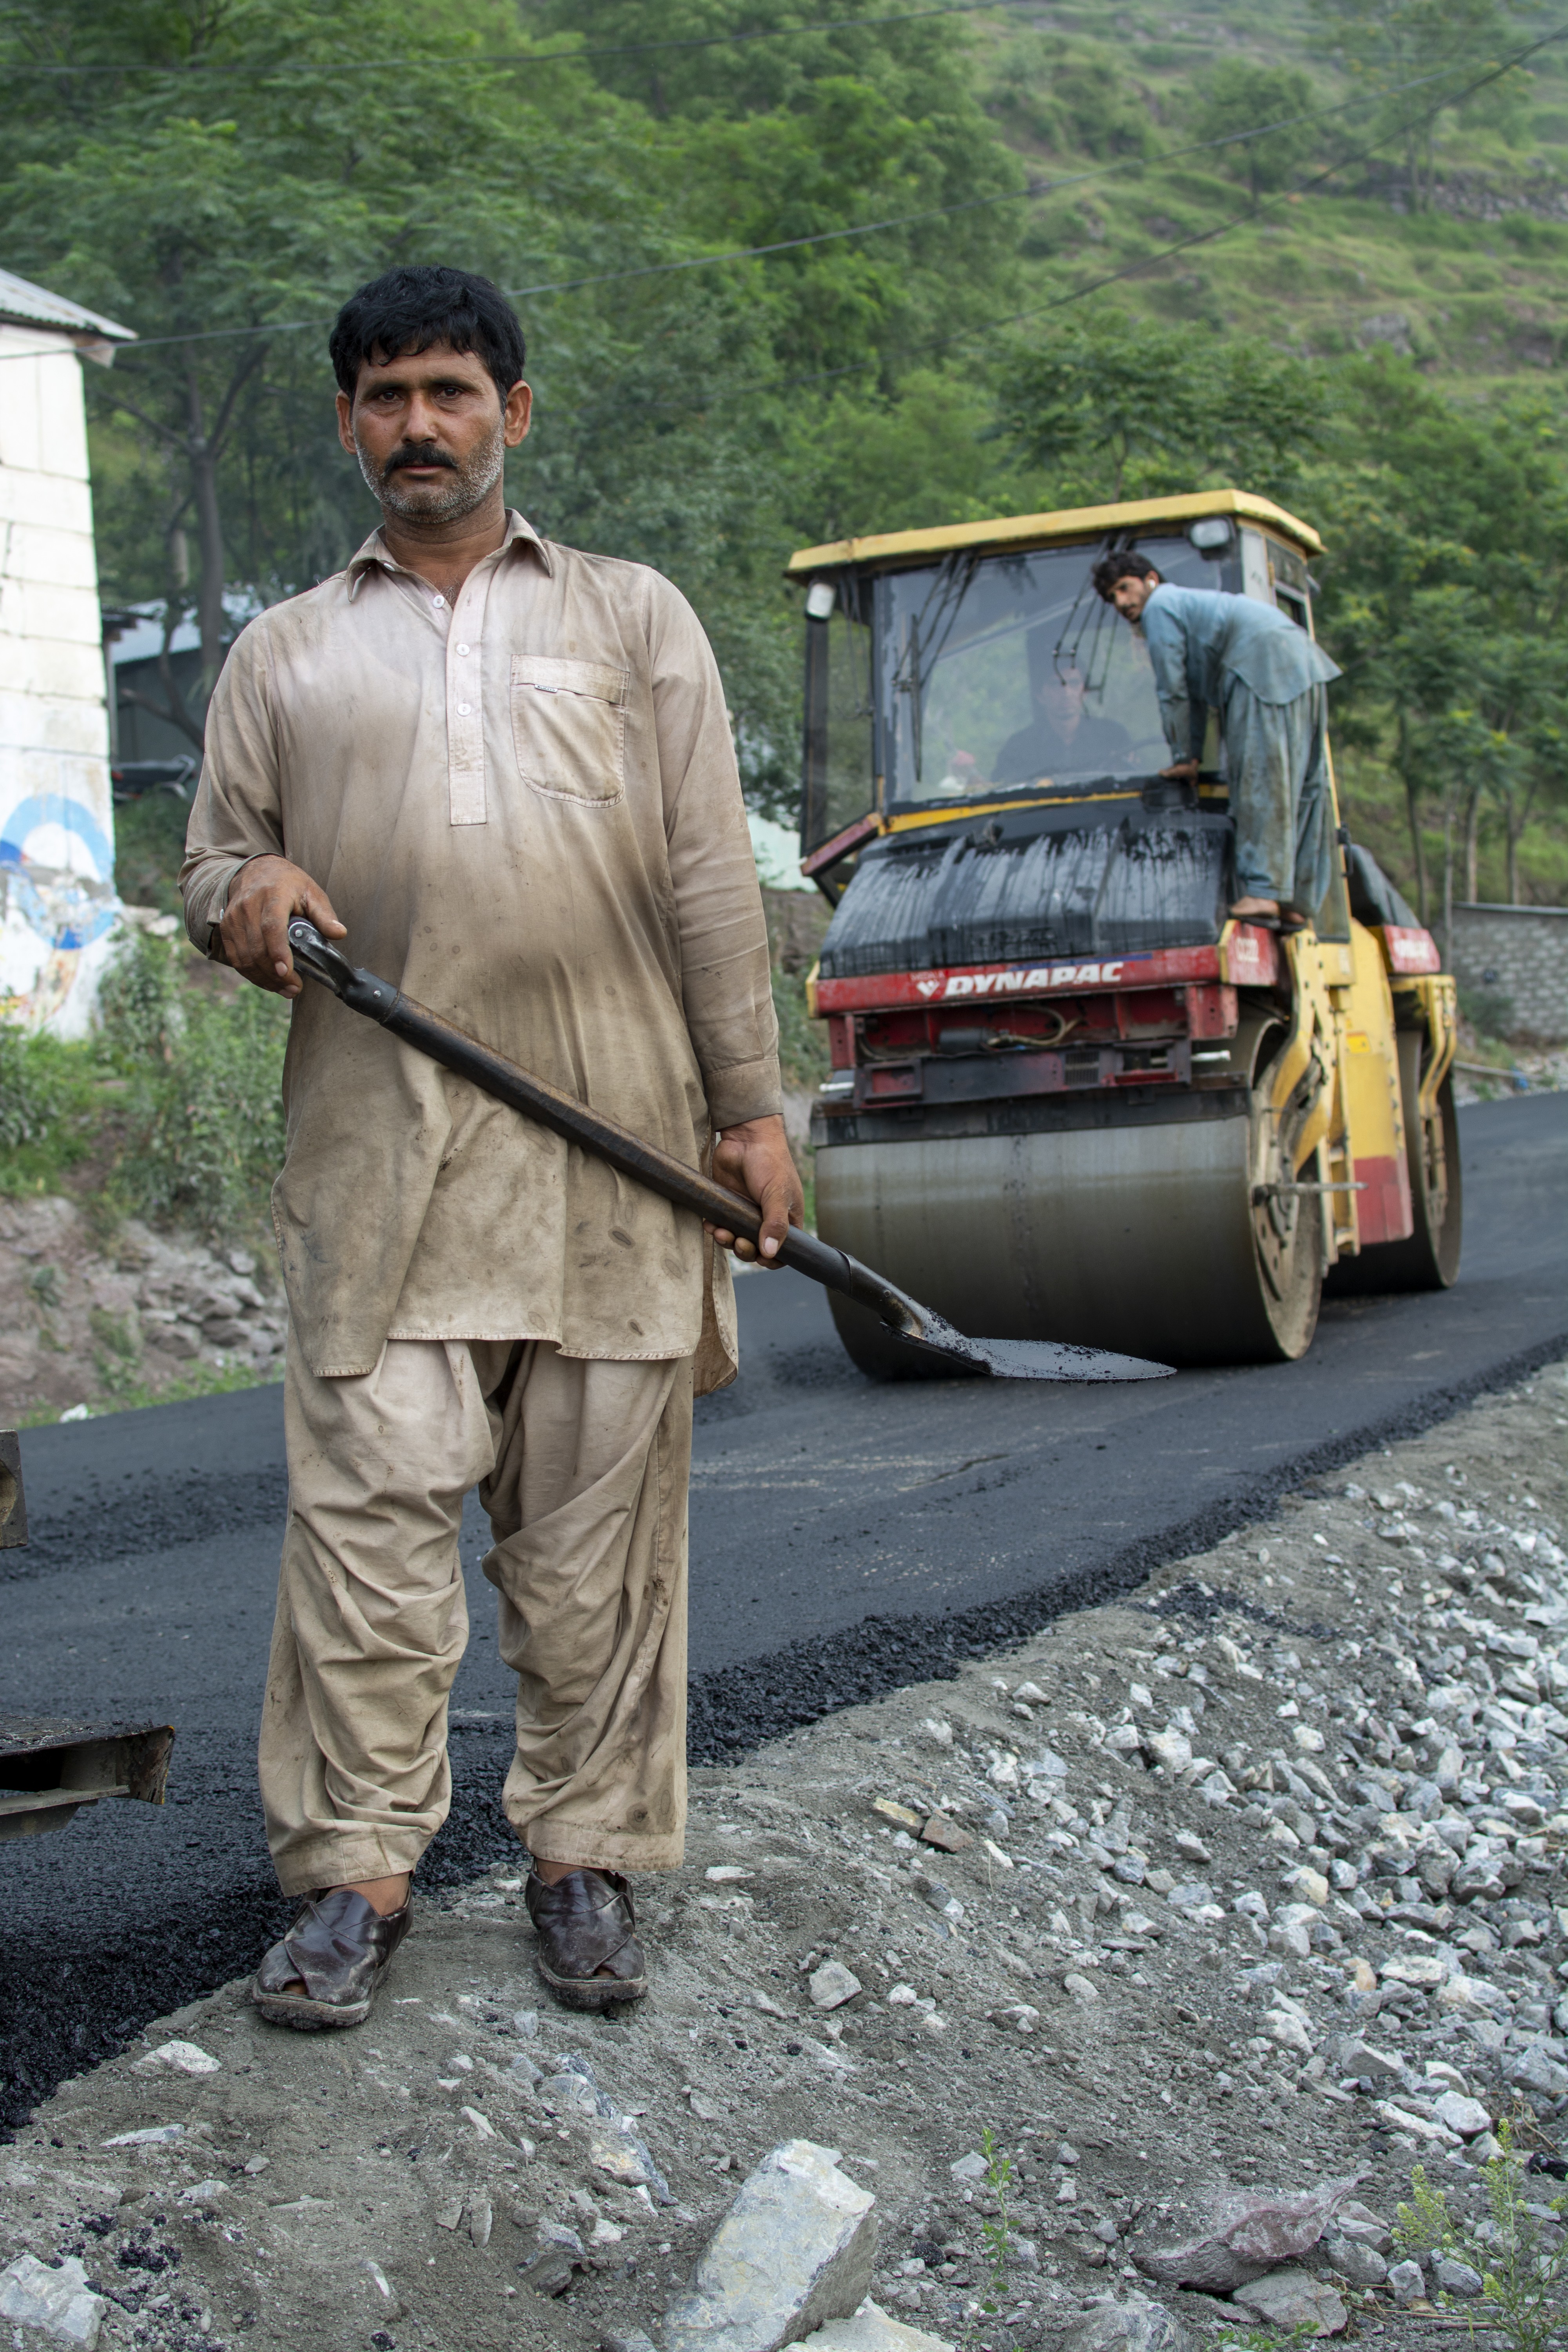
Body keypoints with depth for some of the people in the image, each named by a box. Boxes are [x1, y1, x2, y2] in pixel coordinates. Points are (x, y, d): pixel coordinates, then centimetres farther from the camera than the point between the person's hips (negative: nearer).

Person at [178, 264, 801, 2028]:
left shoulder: (634, 620, 15)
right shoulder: (284, 655, 17)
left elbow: (711, 874, 9)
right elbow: (212, 862, 17)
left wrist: (749, 1104, 2)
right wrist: (244, 897, -9)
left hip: (613, 1148, 0)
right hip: (382, 1152, 1)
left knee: (598, 1525, 3)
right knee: (367, 1504, -4)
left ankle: (585, 1853, 14)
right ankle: (354, 1868, 5)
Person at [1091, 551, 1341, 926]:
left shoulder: (1160, 606, 2)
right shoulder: (1187, 603, 31)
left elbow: (1172, 690, 1)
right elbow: (1197, 691, 34)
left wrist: (1182, 758, 9)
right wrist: (1194, 755, 31)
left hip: (1263, 662, -10)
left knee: (1259, 780, -14)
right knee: (1303, 785, 5)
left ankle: (1262, 892, -21)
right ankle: (1297, 902, 5)